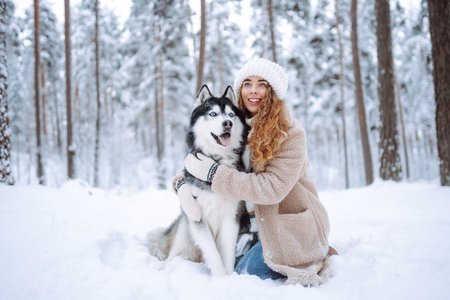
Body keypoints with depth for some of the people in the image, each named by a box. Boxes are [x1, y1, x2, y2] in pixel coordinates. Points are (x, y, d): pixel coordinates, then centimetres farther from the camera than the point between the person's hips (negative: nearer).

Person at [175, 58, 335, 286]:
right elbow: (195, 160, 5)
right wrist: (183, 183, -17)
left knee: (245, 273, -12)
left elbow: (273, 188, -30)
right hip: (260, 219, 7)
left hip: (293, 223, -7)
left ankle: (314, 263, 9)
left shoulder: (290, 134, -20)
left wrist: (212, 173, -30)